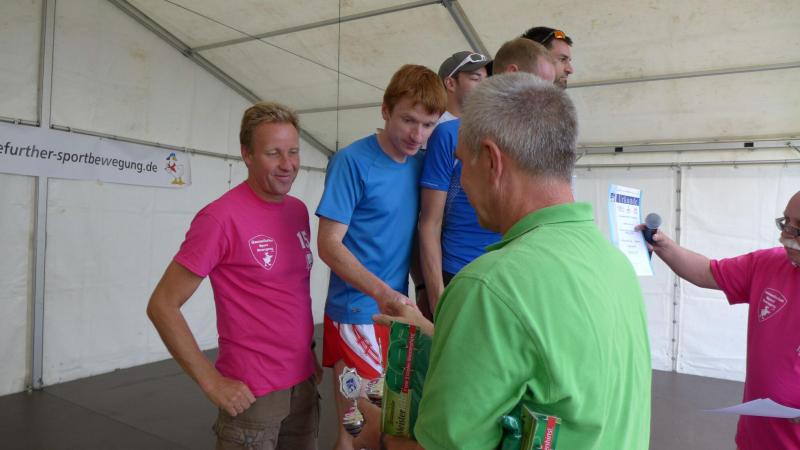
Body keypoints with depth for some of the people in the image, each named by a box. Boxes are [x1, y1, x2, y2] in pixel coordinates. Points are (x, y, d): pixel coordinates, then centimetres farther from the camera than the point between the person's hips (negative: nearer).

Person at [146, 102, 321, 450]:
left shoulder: (299, 210, 4)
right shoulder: (221, 217, -17)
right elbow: (162, 305, -13)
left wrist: (308, 355, 10)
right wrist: (212, 382, -14)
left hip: (303, 384, 7)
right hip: (252, 393, -6)